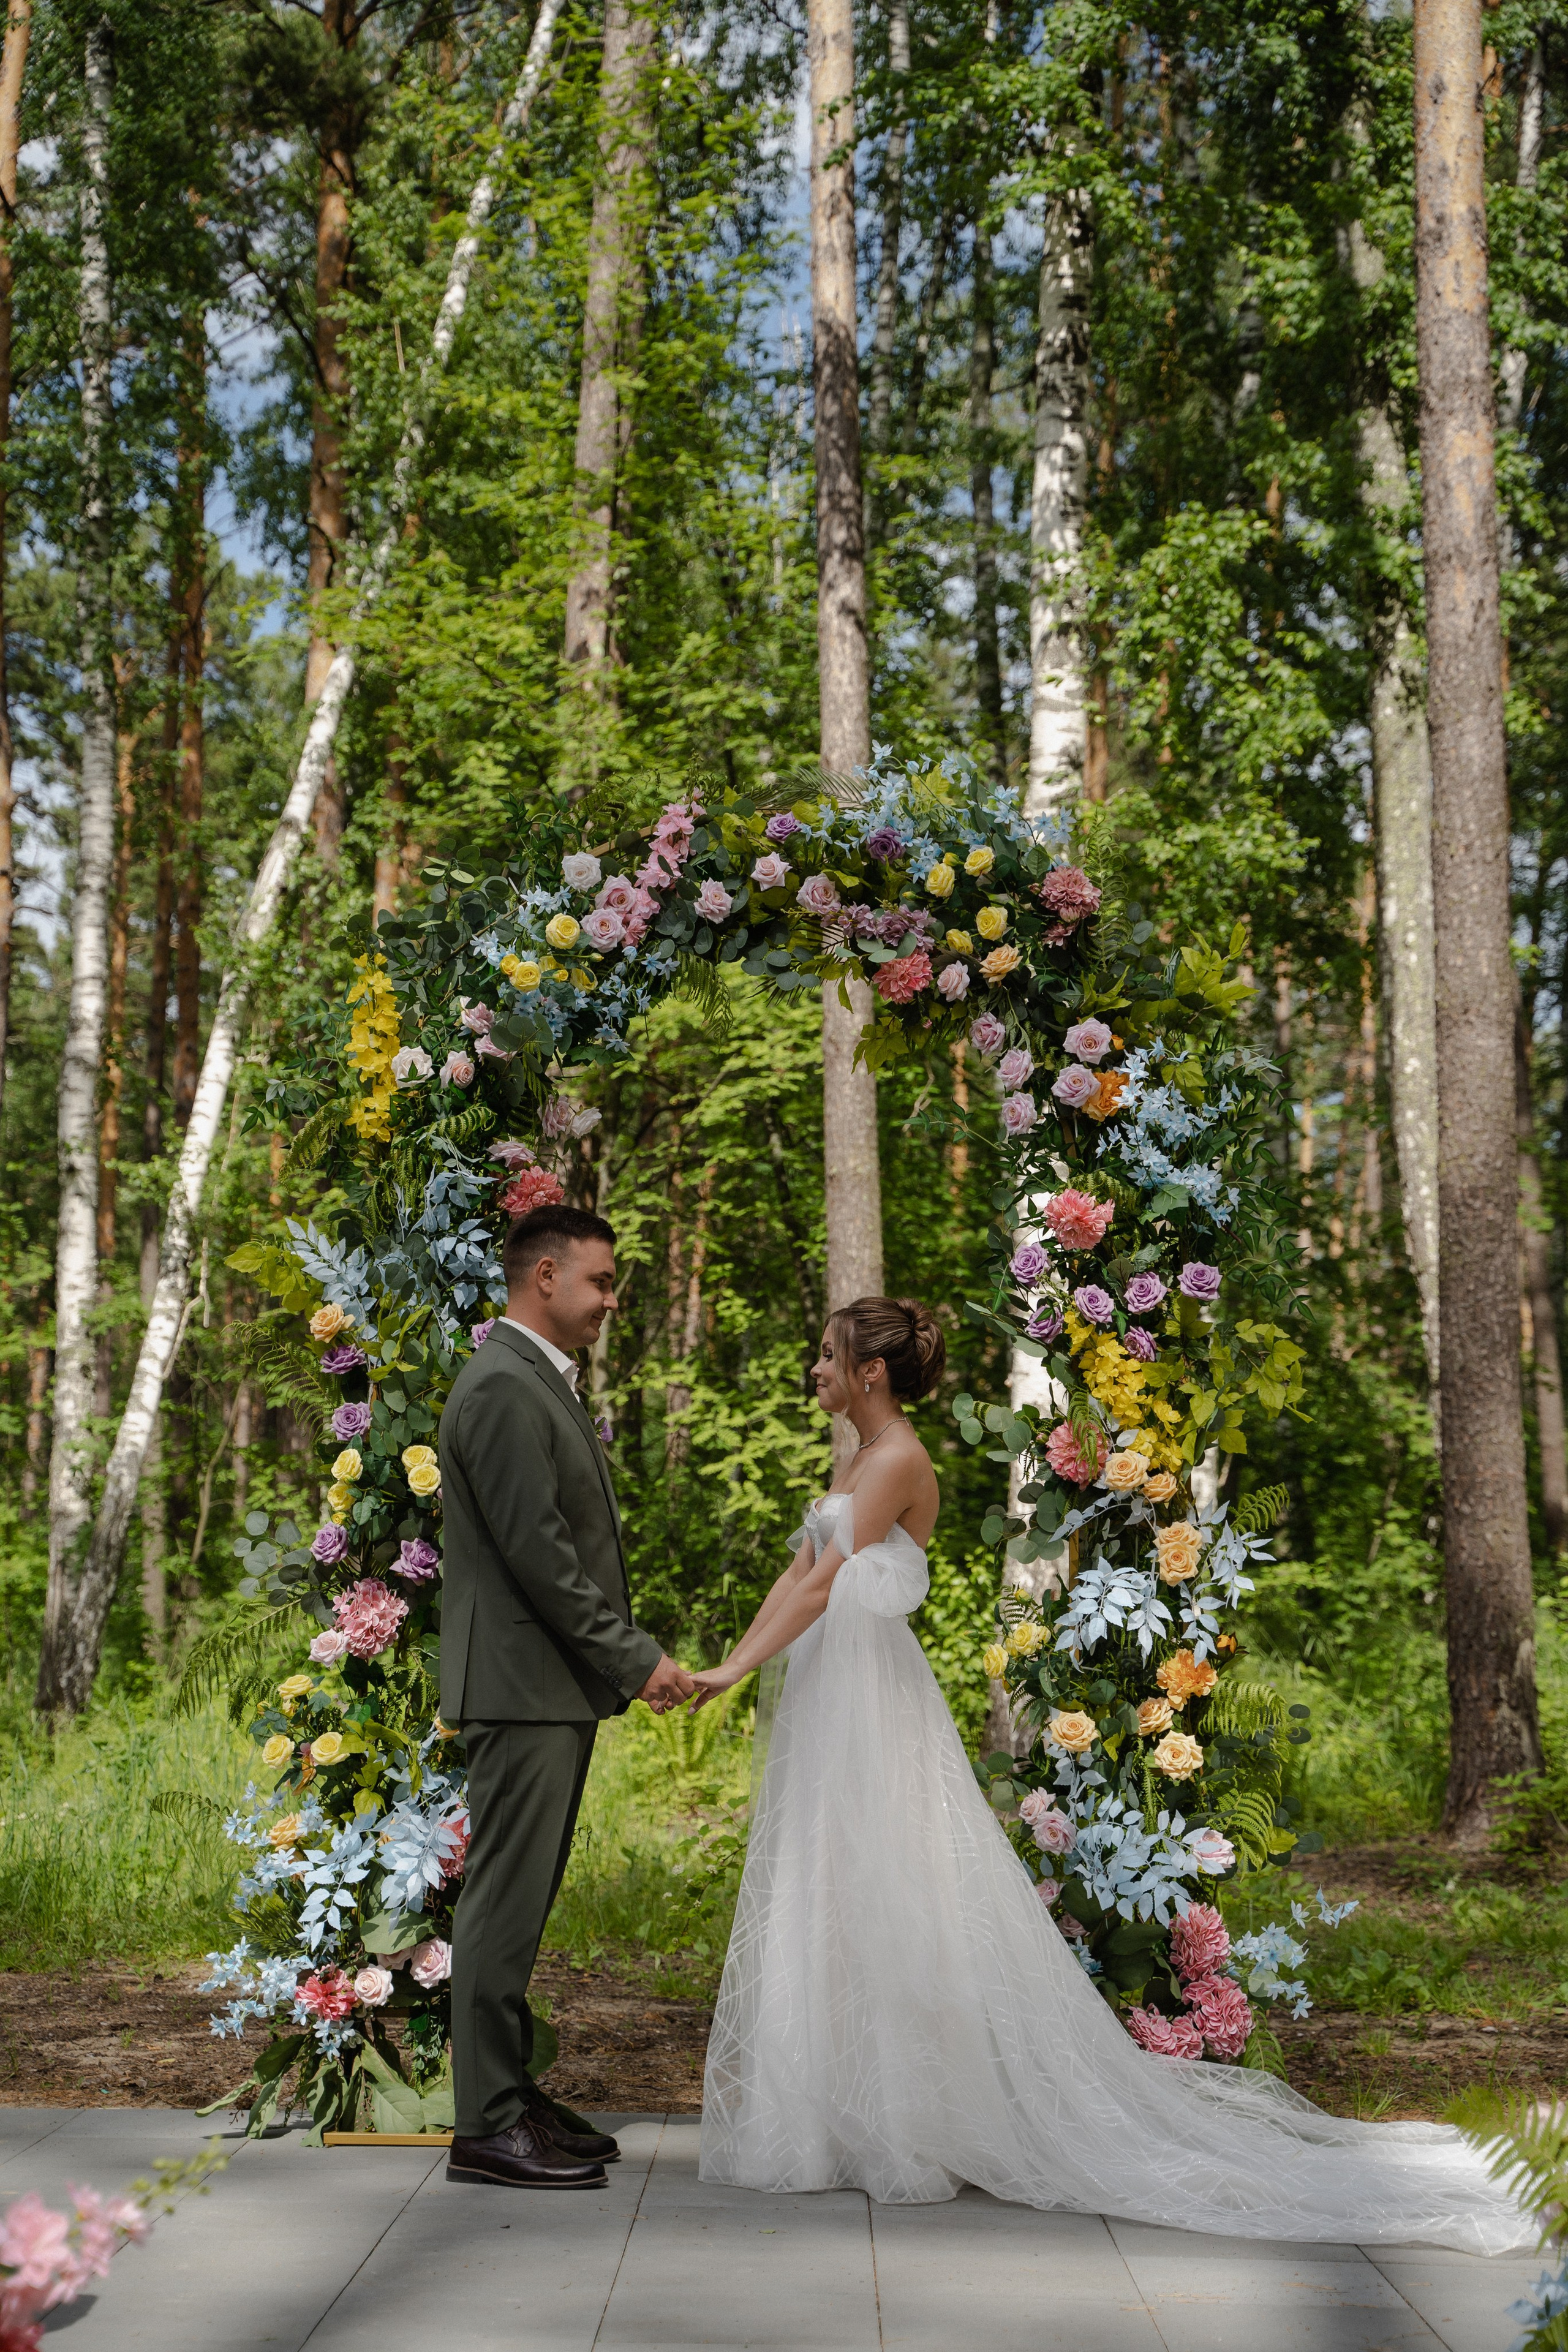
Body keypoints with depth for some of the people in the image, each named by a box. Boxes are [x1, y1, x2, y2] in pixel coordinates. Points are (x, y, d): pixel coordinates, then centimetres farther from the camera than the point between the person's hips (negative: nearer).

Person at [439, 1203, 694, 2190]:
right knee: (507, 1899, -5)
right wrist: (635, 1659, -16)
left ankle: (513, 2092, 21)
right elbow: (536, 1550, -20)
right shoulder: (503, 1387, -16)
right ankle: (487, 2125, 0)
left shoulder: (547, 1384, 17)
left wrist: (626, 1656, 14)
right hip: (524, 1683, -10)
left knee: (523, 1899, 14)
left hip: (559, 1684, 10)